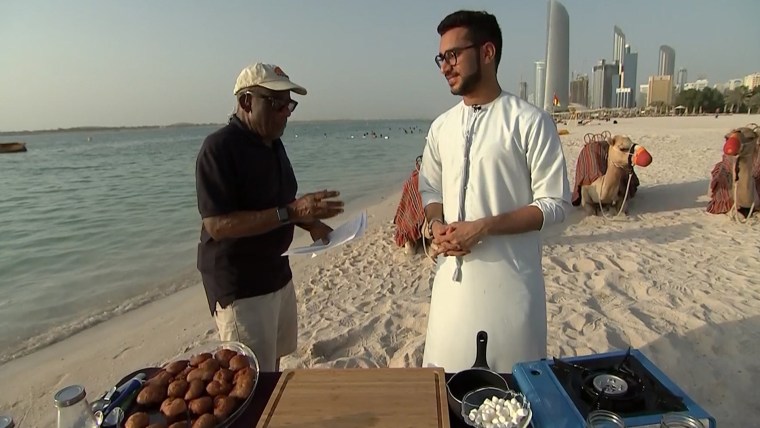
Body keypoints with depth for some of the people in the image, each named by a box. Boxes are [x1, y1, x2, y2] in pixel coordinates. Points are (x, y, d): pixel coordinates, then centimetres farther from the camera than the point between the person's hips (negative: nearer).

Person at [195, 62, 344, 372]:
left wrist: (309, 222, 1)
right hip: (239, 285, -8)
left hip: (277, 273, 8)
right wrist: (291, 212, -30)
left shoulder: (273, 143, 8)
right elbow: (217, 225, -25)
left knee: (275, 361, 19)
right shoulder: (219, 148, -18)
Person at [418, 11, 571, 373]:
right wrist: (436, 225, -6)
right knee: (448, 373, 17)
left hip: (508, 275, -4)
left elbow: (554, 204, -9)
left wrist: (483, 227, -18)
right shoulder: (441, 126, 8)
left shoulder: (530, 122, -9)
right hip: (452, 273, 5)